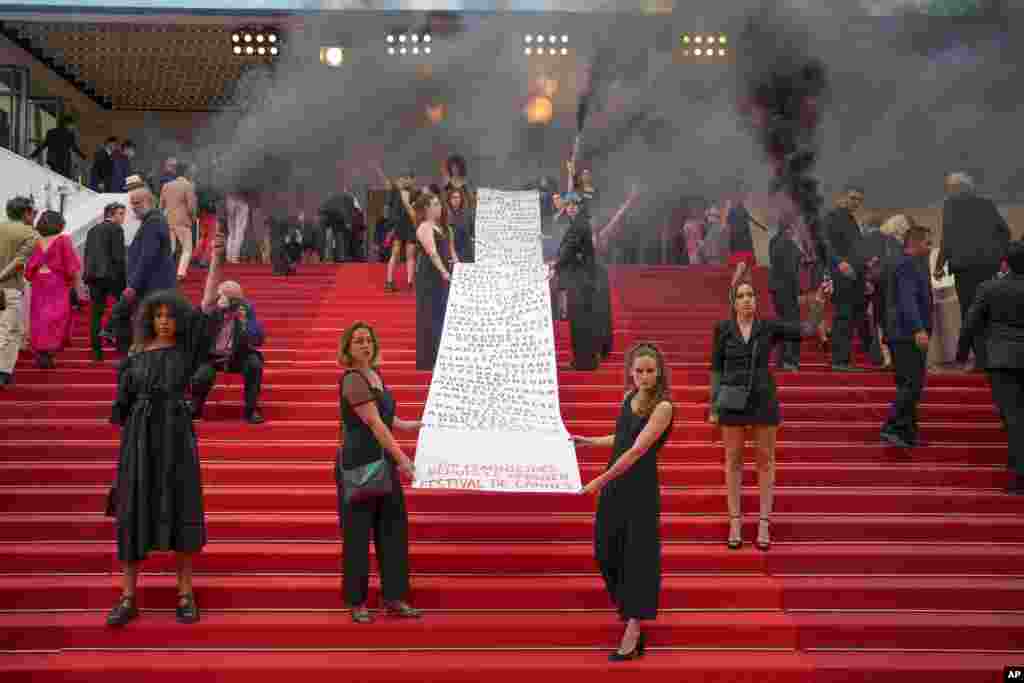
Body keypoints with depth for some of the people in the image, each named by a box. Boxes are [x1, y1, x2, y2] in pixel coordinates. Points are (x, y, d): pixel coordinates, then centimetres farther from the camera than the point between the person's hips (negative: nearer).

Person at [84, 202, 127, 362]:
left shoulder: (92, 231, 18)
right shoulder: (116, 229, -3)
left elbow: (86, 256, 16)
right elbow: (118, 255, -11)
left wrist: (88, 276, 17)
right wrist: (125, 276, -7)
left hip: (93, 275, 6)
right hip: (112, 274, -6)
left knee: (96, 312, 5)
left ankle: (97, 349, 4)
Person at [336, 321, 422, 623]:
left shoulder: (375, 375, 11)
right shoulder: (353, 380, -16)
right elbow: (374, 424, -23)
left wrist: (417, 425, 22)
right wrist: (402, 458, -27)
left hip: (383, 463, 9)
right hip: (358, 465, -8)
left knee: (394, 527, 9)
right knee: (358, 532, 1)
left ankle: (393, 598, 17)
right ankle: (356, 601, 13)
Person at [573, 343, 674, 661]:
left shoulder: (662, 407, -15)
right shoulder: (629, 397, 6)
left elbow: (637, 450, -21)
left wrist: (601, 480, -20)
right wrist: (587, 441, 24)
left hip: (641, 487, -7)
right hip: (614, 484, 7)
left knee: (637, 553, -1)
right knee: (606, 550, 11)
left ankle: (633, 632, 5)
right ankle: (628, 606, 32)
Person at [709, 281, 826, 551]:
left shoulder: (769, 327, 1)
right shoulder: (723, 329, 0)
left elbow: (807, 330, -4)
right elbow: (716, 369, 3)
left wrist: (819, 301, -16)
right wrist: (713, 407, 0)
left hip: (763, 399, 0)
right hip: (733, 402, 0)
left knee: (766, 460, 5)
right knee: (733, 460, 6)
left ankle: (764, 523, 15)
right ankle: (735, 522, 16)